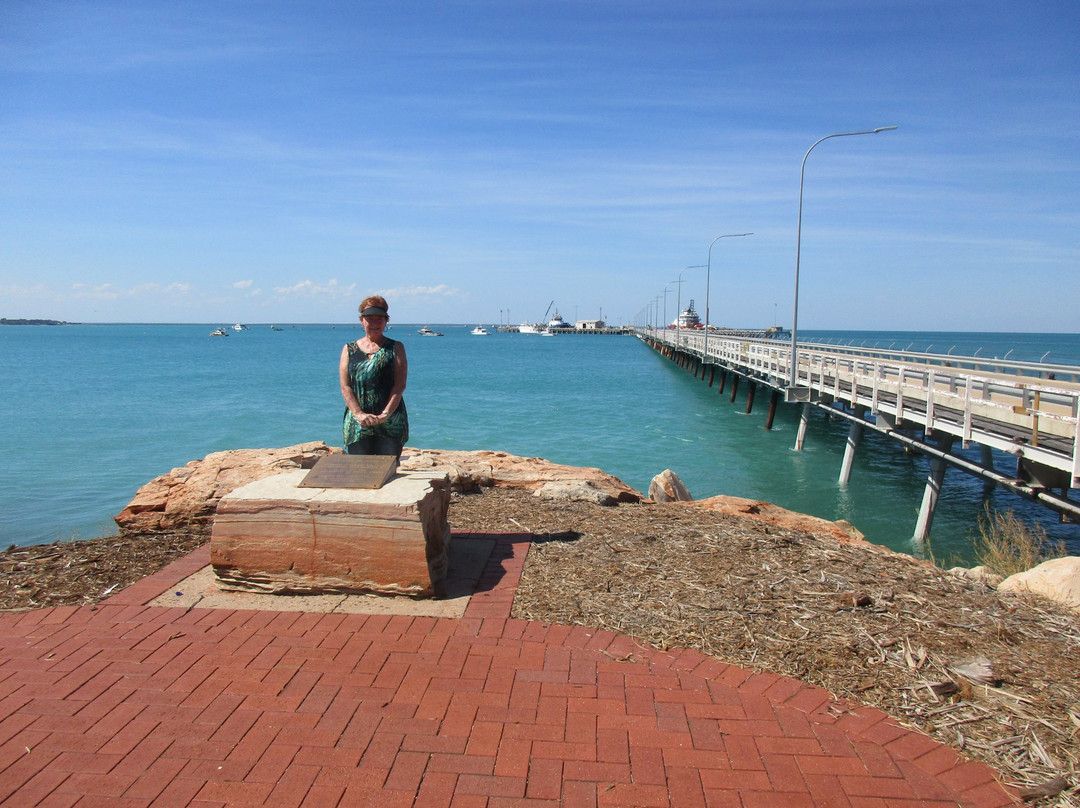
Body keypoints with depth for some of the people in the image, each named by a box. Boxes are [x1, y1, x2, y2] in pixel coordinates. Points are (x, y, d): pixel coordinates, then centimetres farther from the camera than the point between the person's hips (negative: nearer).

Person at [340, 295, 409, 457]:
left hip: (391, 424, -1)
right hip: (357, 425, 1)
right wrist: (359, 414, -13)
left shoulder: (396, 348, 8)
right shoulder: (349, 349, 13)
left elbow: (400, 385, -3)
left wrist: (385, 414, -16)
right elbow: (345, 387, 3)